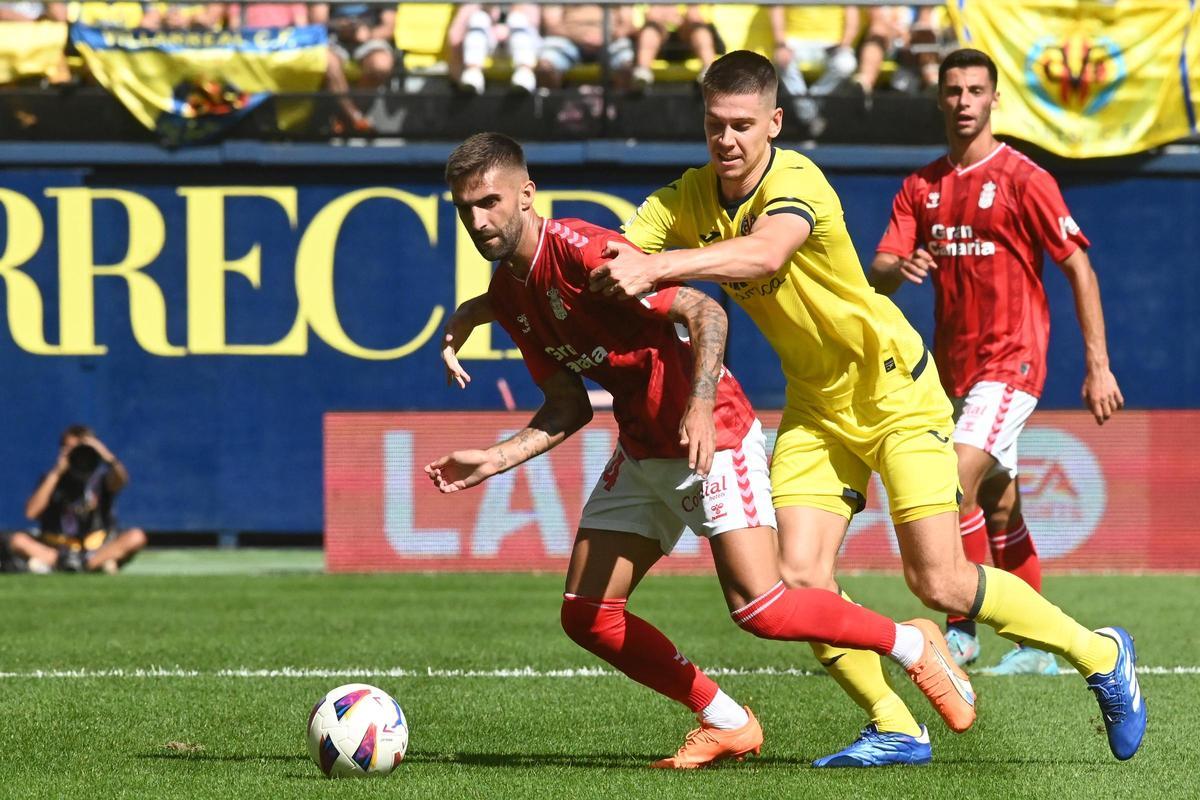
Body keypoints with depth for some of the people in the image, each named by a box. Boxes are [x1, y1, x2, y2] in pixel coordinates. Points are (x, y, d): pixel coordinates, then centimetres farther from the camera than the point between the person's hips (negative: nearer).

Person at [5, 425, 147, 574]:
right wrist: (56, 474, -15)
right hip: (57, 548, 0)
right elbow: (31, 512, -13)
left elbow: (120, 481, -22)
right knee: (18, 540, -25)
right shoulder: (53, 479, 3)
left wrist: (109, 457, -41)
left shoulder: (100, 477, 2)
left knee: (137, 537, -26)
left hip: (97, 549, 0)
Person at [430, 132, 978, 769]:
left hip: (712, 436, -9)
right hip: (641, 451, 9)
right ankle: (727, 725, 15)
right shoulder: (506, 297, 5)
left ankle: (913, 645, 4)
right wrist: (493, 461, 1)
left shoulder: (579, 249, -21)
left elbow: (704, 311, -25)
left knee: (759, 608, -19)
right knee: (586, 616, 1)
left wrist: (701, 406, -39)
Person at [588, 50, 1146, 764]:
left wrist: (656, 268, -59)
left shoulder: (796, 183, -27)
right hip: (815, 404, 6)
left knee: (940, 584, -8)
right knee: (801, 578, -10)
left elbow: (764, 254, -48)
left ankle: (1101, 654, 13)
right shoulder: (689, 198, -6)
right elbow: (614, 257, -14)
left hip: (892, 385, -6)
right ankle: (894, 729, 7)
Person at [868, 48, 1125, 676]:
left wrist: (1098, 366, -12)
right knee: (999, 512, 12)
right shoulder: (921, 188, 8)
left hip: (1011, 360, -6)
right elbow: (877, 275, 2)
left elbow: (1079, 268, -7)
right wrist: (899, 268, -24)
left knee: (958, 479, -22)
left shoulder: (1022, 179, -8)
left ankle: (962, 629, -14)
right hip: (952, 367, 6)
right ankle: (1037, 648, 21)